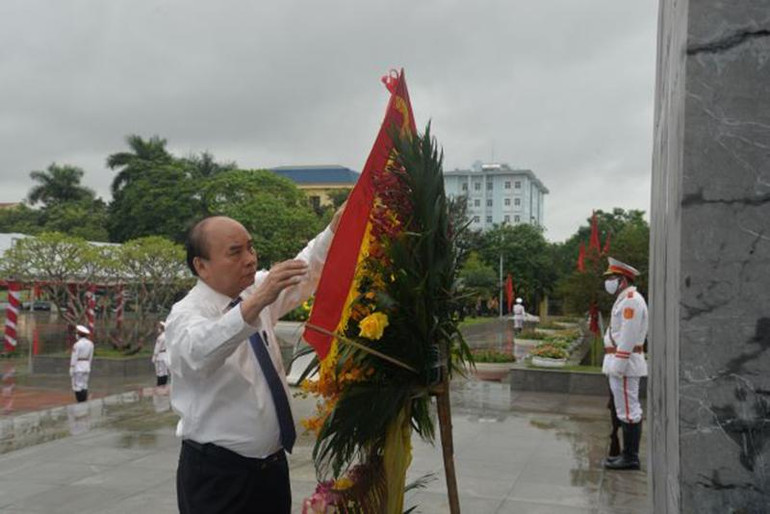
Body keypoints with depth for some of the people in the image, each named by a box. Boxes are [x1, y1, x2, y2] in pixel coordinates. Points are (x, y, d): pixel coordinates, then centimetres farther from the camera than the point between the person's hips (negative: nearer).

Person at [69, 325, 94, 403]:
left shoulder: (77, 344, -16)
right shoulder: (90, 343, 5)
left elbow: (74, 358, -15)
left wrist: (71, 370, -10)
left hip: (77, 367, -7)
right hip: (86, 367, 7)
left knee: (77, 387, -3)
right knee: (84, 387, 11)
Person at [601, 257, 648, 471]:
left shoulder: (631, 301, -15)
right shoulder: (625, 300, 18)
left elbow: (628, 337, -21)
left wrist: (618, 366, -22)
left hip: (625, 363, -11)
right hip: (621, 363, 11)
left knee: (628, 412, -6)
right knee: (629, 411, 14)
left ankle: (630, 458, -1)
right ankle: (629, 454, 20)